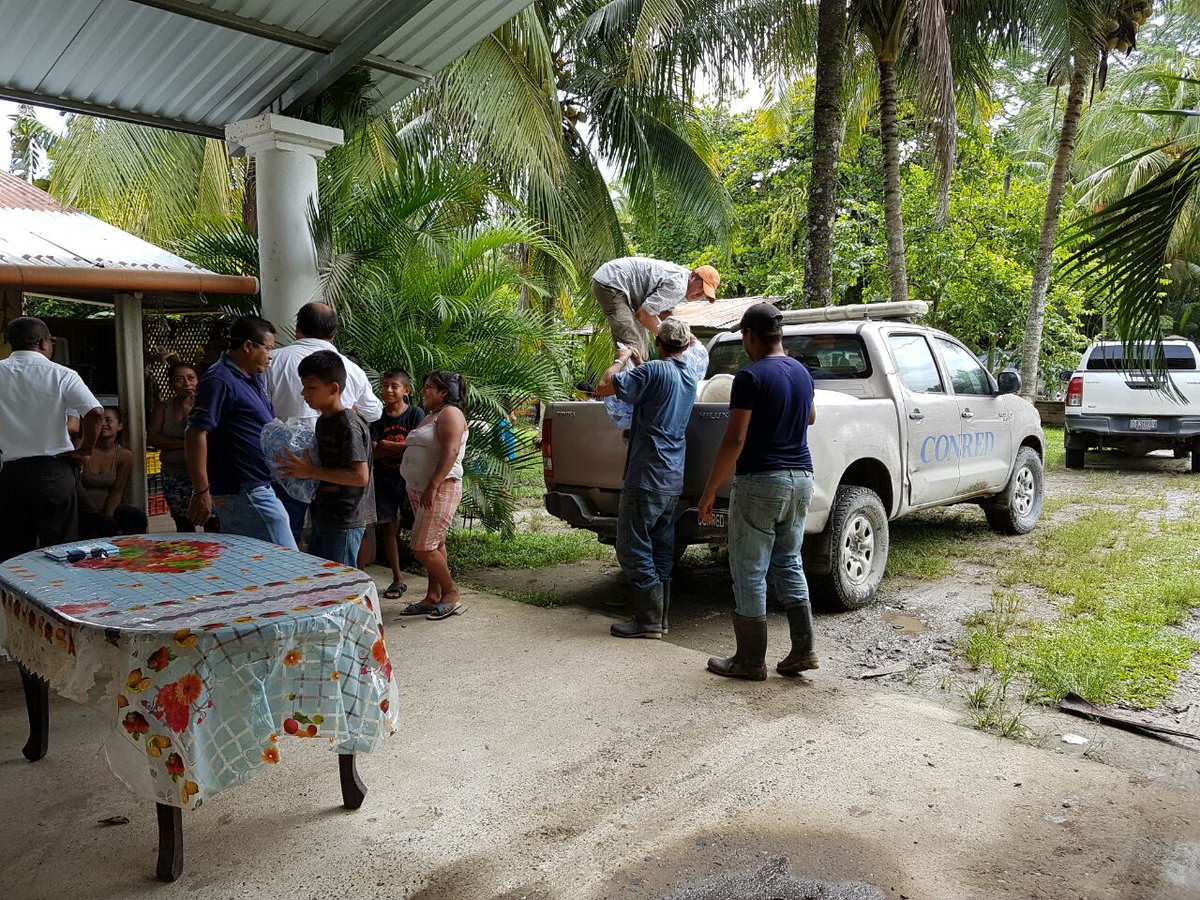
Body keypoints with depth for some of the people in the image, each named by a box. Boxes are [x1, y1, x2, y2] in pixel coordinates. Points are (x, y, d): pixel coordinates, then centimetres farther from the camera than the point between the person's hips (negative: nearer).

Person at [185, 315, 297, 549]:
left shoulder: (254, 378, 16)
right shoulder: (219, 380, -15)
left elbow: (270, 424, 25)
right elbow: (196, 435, -20)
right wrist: (201, 492, -23)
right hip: (243, 492, -10)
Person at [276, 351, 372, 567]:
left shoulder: (348, 424, -17)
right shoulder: (323, 421, 12)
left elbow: (360, 476, -24)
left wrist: (312, 471, -21)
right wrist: (301, 466, 6)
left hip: (344, 523, -10)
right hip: (322, 517, 10)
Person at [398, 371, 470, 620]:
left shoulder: (449, 413, -10)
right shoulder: (430, 417, 21)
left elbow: (450, 452, -21)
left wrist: (432, 486, -27)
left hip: (439, 490, -10)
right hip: (419, 490, 10)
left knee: (423, 548, -12)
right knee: (435, 545, 10)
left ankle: (451, 594, 0)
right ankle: (433, 597, 14)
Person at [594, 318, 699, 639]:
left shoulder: (655, 370, -14)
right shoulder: (690, 379, 12)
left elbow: (603, 387, -15)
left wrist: (621, 359, 2)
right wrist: (632, 362, 26)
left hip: (646, 477, -8)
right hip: (673, 480, 8)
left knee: (633, 548, -1)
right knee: (661, 550, 13)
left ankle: (648, 620, 2)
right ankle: (660, 618, 19)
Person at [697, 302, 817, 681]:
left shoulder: (751, 377, -14)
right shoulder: (802, 373, 9)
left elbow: (734, 441, -18)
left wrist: (709, 491, -13)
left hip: (760, 482, -7)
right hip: (800, 479, 8)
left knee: (750, 572, 2)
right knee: (789, 564, 17)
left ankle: (750, 660, 10)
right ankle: (803, 650, 16)